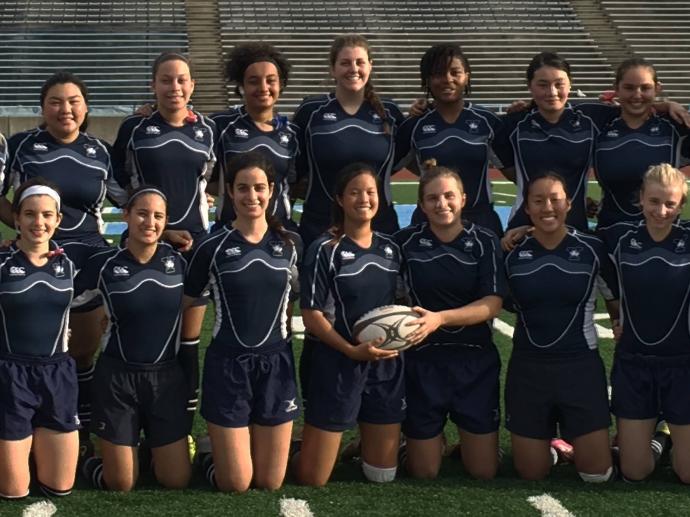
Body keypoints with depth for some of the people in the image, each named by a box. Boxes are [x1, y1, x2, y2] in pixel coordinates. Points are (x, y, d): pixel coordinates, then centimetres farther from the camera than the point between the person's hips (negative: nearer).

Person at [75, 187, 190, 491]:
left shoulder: (179, 259, -2)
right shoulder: (103, 264, -7)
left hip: (167, 377, 2)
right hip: (117, 378, -2)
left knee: (176, 481, 5)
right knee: (120, 485, 3)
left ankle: (151, 445, 38)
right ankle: (91, 463, 37)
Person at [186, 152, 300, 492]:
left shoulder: (290, 244, 1)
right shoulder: (212, 247, -6)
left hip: (276, 364, 3)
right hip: (228, 365, -2)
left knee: (270, 483, 7)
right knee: (235, 484, -1)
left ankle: (226, 449, 38)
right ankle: (212, 454, 32)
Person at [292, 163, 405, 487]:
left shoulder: (391, 248, 8)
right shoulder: (325, 250, -8)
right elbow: (311, 315, -11)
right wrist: (352, 350, -22)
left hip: (387, 364, 5)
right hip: (338, 364, -5)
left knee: (383, 475, 11)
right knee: (312, 478, -1)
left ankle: (364, 440, 41)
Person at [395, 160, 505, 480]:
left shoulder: (484, 242, -2)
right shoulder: (406, 242, -3)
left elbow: (492, 304, -11)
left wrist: (440, 318, -24)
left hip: (475, 361, 1)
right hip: (422, 361, 0)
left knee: (484, 471, 7)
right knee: (424, 473, 7)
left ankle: (466, 441, 39)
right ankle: (436, 439, 40)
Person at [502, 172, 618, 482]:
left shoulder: (593, 249, -5)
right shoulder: (512, 253, -1)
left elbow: (618, 302, 7)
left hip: (581, 366, -1)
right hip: (527, 369, 1)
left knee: (596, 473, 2)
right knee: (531, 473, 7)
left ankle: (569, 434, 34)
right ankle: (548, 438, 39)